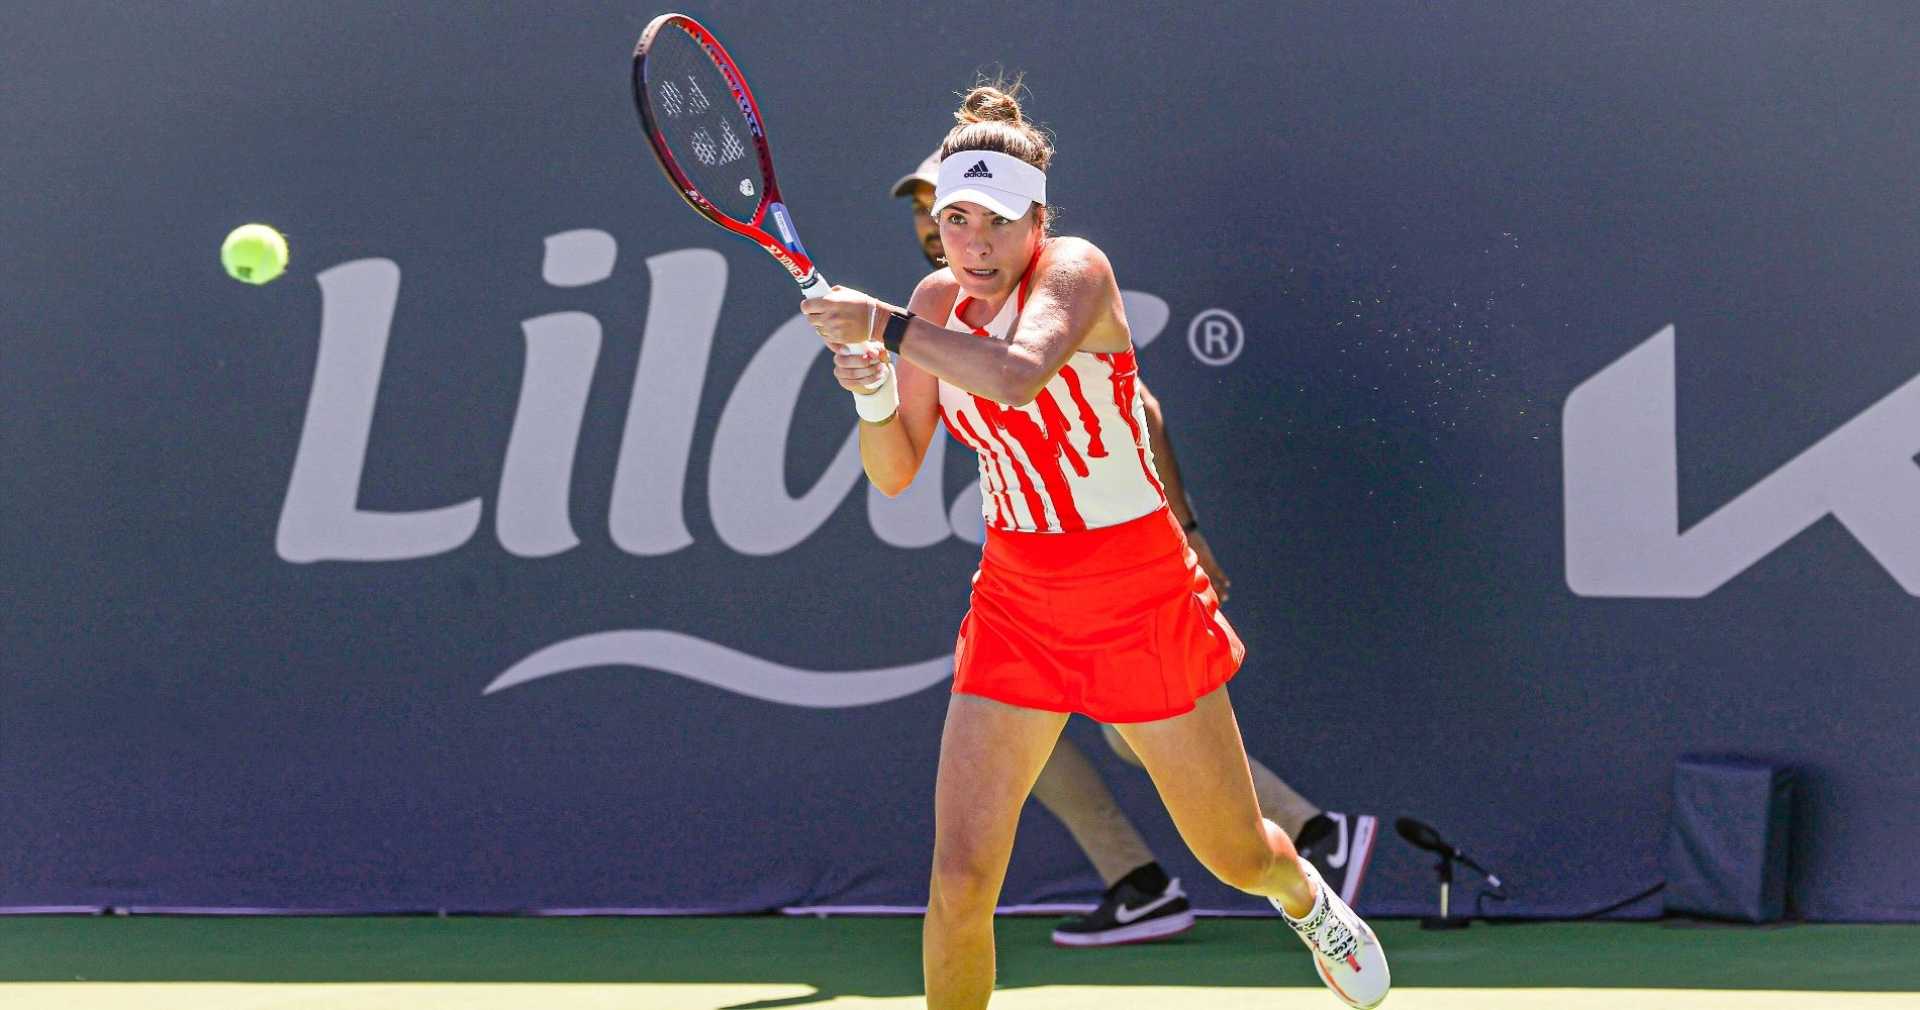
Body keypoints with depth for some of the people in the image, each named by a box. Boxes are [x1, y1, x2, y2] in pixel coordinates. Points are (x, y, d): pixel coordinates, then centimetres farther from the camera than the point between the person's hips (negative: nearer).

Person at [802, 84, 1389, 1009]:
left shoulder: (1075, 271, -17)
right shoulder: (939, 301, 0)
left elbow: (1018, 376, -38)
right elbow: (893, 474, 0)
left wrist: (881, 324, -35)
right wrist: (873, 392, -19)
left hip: (1142, 601, -3)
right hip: (1017, 607, 4)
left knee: (1238, 857, 14)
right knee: (959, 882, -12)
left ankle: (1306, 898, 50)